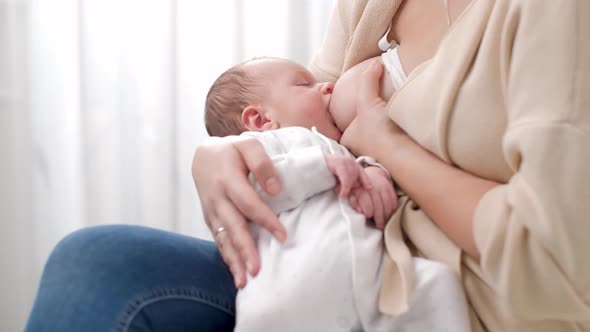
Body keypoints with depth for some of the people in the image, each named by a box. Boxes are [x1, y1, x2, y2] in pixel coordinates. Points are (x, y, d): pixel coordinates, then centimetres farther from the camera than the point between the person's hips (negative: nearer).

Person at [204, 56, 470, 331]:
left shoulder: (337, 153, 41)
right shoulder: (255, 144, 19)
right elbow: (246, 187, -1)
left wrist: (374, 173, 7)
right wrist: (321, 166, -5)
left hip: (367, 270, 5)